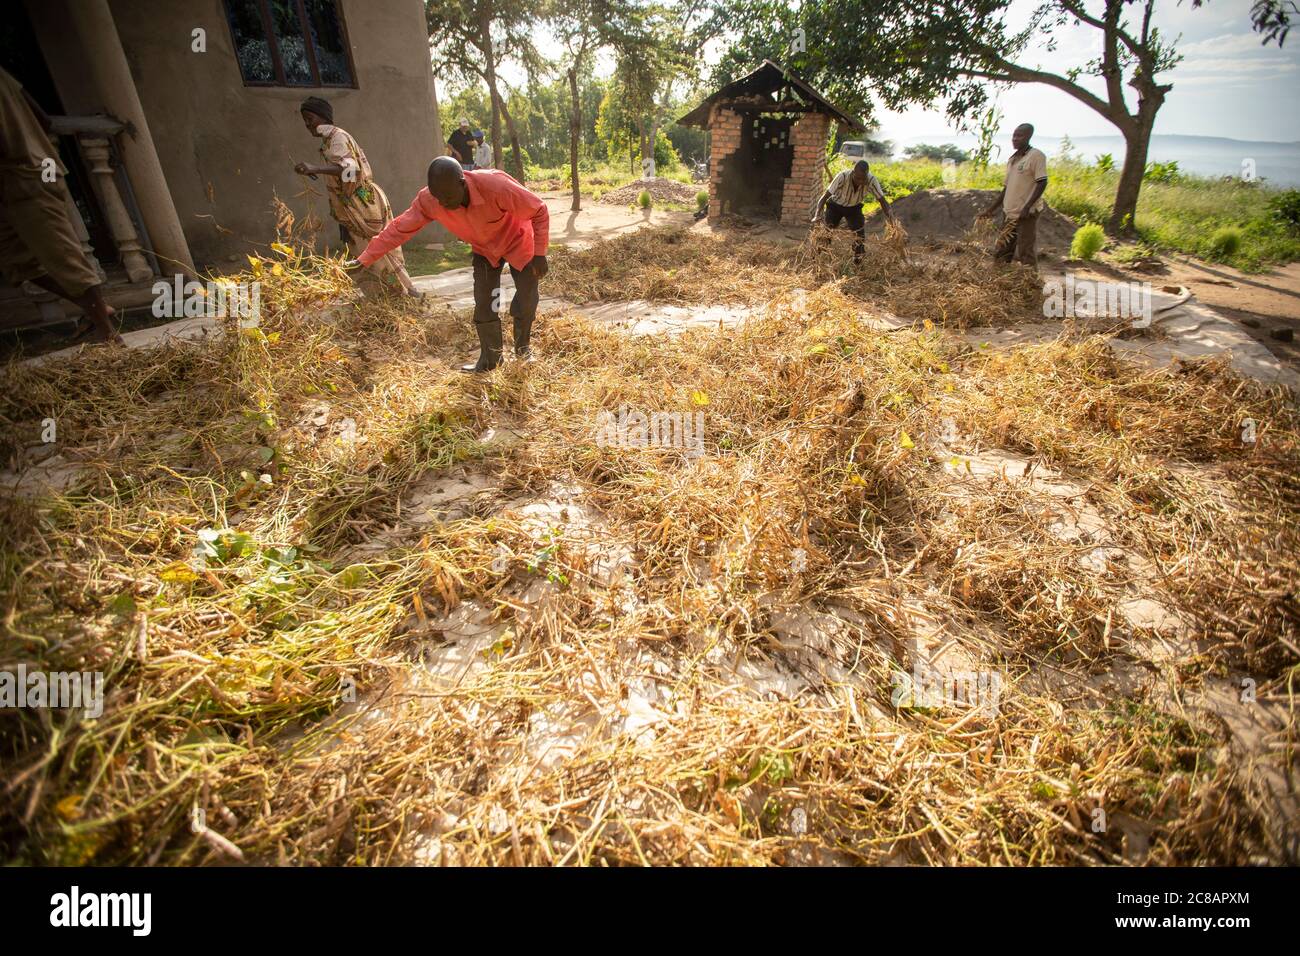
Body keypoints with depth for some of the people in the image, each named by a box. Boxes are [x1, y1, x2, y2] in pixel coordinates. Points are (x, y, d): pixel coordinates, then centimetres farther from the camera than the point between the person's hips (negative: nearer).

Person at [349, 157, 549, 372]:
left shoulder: (496, 185, -38)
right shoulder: (428, 200, -25)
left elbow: (539, 211, -27)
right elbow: (399, 229, -19)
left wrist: (539, 254, -27)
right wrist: (365, 259, -21)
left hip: (518, 242, -3)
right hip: (484, 249, 3)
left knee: (526, 300, -1)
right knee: (483, 304, -4)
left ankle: (522, 347, 26)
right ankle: (490, 358, 13)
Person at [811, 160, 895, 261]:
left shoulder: (871, 180, -29)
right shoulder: (843, 177, -35)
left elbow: (882, 200, -23)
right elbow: (825, 196, -34)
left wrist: (891, 218, -42)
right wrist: (817, 215, -51)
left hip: (854, 207, 2)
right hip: (835, 205, -1)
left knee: (860, 235, -8)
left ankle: (858, 263, 11)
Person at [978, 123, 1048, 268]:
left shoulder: (1036, 156, -7)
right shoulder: (1012, 159, 16)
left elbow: (1042, 183, -14)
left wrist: (1027, 207, -24)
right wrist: (991, 210, 19)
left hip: (1027, 214, -8)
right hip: (1011, 214, 8)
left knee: (1025, 254, -7)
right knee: (1000, 253, 11)